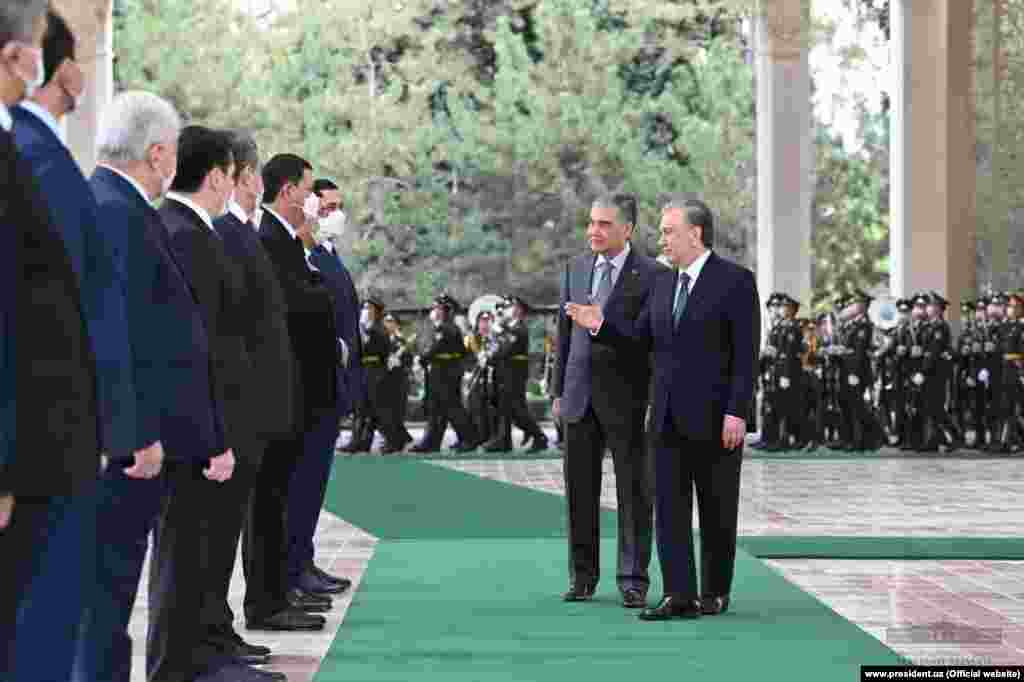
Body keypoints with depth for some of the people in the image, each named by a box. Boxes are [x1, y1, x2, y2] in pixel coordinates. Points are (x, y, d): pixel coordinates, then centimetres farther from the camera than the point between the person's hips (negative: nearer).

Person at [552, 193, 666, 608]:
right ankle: (583, 576, 17)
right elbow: (565, 331, 14)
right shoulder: (576, 268, 11)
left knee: (633, 490, 0)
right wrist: (559, 390, 11)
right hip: (580, 394, 5)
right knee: (580, 489, 8)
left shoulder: (653, 275, -5)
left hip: (627, 397, -4)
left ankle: (633, 580, 6)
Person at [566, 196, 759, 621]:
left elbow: (746, 354, -11)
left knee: (717, 510, 5)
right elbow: (639, 338, 14)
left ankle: (715, 593, 16)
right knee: (670, 507, 0)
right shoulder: (664, 285, 14)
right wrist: (601, 325, -3)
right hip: (669, 418, 6)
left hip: (714, 418, -6)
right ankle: (679, 596, -1)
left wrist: (737, 412, -17)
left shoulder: (736, 281, -7)